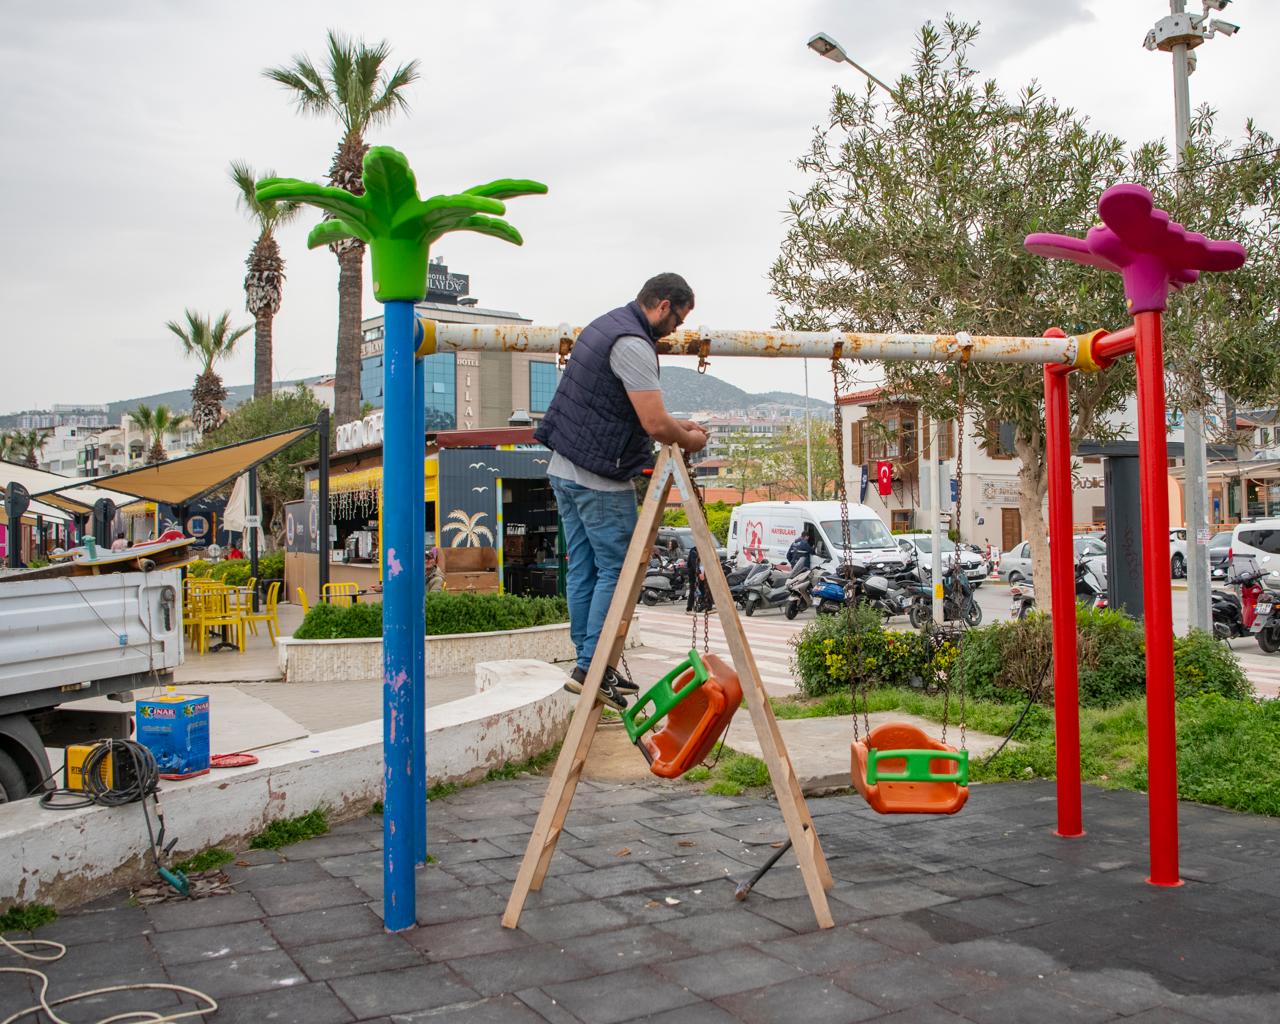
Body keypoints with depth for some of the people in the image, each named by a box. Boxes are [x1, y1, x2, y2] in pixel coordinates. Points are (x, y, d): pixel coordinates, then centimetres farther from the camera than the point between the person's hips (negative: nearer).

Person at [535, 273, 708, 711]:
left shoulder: (604, 325, 16)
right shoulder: (633, 344, -17)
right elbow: (654, 425, -21)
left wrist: (676, 424, 20)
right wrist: (688, 440, -1)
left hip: (565, 468, 10)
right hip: (601, 479, -10)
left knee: (583, 569, 12)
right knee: (616, 570, -2)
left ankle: (590, 665, 18)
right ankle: (591, 667, -2)